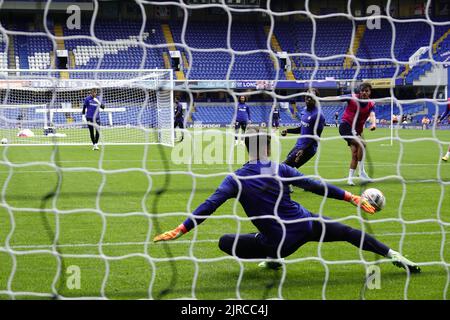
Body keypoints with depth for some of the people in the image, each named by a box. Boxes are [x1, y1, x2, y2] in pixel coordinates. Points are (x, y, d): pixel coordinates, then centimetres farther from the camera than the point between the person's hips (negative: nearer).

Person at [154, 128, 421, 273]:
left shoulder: (236, 180, -6)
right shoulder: (281, 170, -1)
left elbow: (209, 206, -12)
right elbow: (316, 186, -4)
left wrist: (180, 230, -12)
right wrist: (351, 197, 0)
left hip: (281, 242, -3)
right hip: (306, 225, 3)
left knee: (225, 242, 12)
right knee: (349, 232, 22)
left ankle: (271, 259, 0)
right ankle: (395, 257, 18)